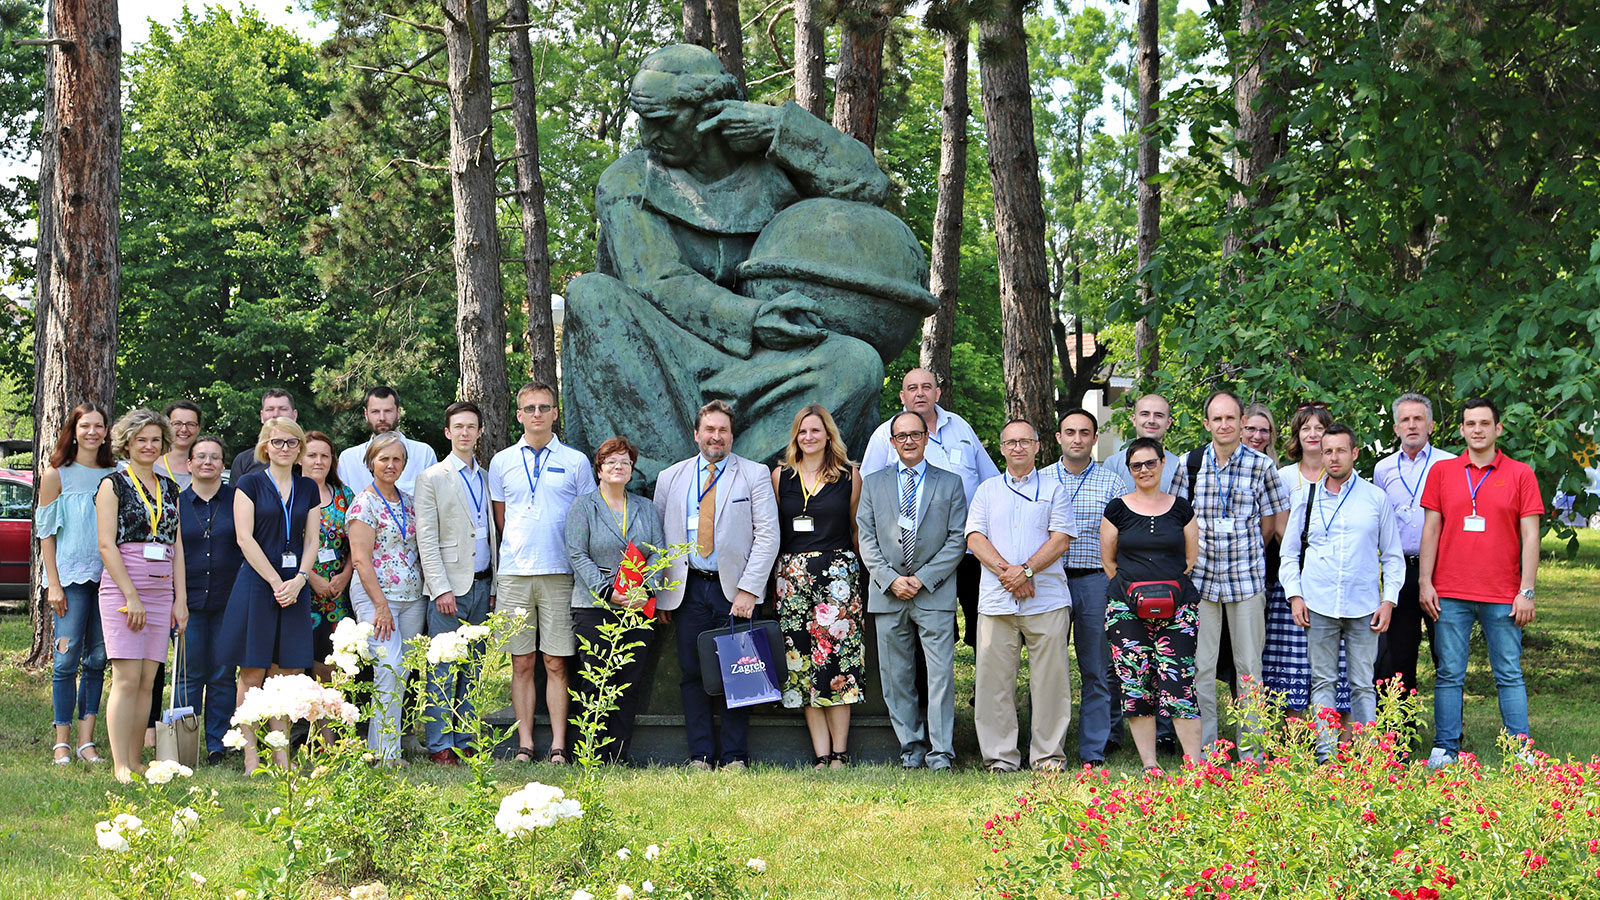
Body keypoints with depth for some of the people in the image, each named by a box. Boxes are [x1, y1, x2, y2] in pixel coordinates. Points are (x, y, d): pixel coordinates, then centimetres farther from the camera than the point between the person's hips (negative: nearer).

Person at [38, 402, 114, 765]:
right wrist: (53, 584, -6)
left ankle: (86, 739, 7)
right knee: (67, 657, -7)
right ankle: (62, 741, -2)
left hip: (107, 575, 3)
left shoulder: (114, 476, 10)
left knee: (97, 658, 2)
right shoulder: (56, 475, 2)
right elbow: (46, 531, 1)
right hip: (70, 575, -3)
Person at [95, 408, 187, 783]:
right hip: (121, 588, -5)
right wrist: (131, 596, -14)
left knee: (147, 681, 4)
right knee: (127, 678, -10)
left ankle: (136, 761, 8)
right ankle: (120, 766, -10)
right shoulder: (113, 484, 0)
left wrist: (180, 598, 6)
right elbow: (107, 545, -7)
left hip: (162, 591, 5)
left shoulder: (169, 488, 16)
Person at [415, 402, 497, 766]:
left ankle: (465, 742, 12)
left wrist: (495, 586, 10)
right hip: (449, 587, -5)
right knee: (443, 670, -5)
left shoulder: (487, 478, 15)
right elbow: (426, 540, -6)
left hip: (481, 585, 5)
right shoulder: (432, 478, 0)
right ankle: (439, 746, -2)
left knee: (472, 669, 7)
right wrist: (441, 588, -14)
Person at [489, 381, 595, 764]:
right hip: (514, 574, 2)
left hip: (559, 574, -1)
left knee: (556, 664, -2)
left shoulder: (575, 462, 5)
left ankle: (559, 747, 0)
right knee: (522, 664, 3)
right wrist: (518, 551, 11)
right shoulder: (501, 462, 10)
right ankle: (525, 746, 6)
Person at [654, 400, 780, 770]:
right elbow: (658, 539, 12)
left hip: (735, 590, -2)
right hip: (688, 588, 2)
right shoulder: (670, 478, 12)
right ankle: (700, 756, 8)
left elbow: (768, 536, -2)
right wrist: (659, 594, 5)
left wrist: (749, 590, -11)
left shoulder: (755, 475, 4)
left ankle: (735, 757, 5)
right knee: (693, 674, 2)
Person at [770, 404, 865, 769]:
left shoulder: (849, 476, 7)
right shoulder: (781, 475, 10)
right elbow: (771, 530, 15)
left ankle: (839, 755, -7)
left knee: (836, 659, -9)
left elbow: (857, 528, 14)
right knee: (803, 661, -4)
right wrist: (778, 570, 10)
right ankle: (821, 756, -4)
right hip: (793, 577, 2)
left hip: (838, 573, -1)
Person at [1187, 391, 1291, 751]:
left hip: (1246, 577, -1)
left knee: (1249, 664, 2)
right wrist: (1194, 556, 7)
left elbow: (1269, 524, 8)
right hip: (1200, 578, 1)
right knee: (1200, 665, 1)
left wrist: (1244, 556, 8)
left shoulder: (1261, 465, 1)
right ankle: (1203, 747, 9)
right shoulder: (1189, 464, 3)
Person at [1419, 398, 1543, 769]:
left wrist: (1527, 591, -4)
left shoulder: (1520, 474, 3)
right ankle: (1445, 749, 6)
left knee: (1510, 676, 1)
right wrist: (1424, 582, 1)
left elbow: (1530, 536, 1)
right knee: (1449, 675, 2)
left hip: (1503, 596, -1)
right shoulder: (1442, 472, 8)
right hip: (1450, 595, 1)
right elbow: (1431, 530, 8)